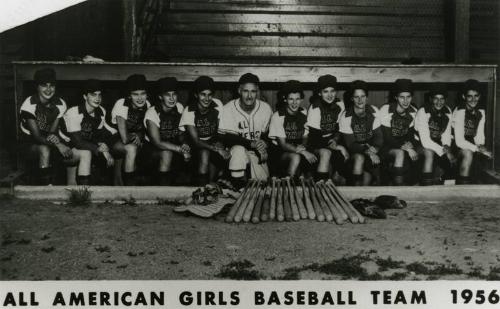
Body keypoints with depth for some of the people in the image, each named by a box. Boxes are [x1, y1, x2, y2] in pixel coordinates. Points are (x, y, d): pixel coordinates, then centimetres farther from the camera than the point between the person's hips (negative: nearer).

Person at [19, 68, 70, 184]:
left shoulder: (60, 104, -6)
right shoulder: (29, 105, -20)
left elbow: (53, 131, -8)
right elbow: (36, 136, -24)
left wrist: (53, 138, -34)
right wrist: (58, 144, -39)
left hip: (49, 144, 5)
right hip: (29, 143, -5)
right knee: (45, 150, -37)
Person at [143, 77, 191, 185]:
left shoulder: (179, 107, -5)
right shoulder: (152, 113, -20)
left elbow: (181, 133, 2)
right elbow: (157, 143, -24)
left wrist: (184, 144, -22)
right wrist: (180, 149, -34)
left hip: (172, 143, 5)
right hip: (153, 147, -5)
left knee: (189, 153, -21)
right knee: (166, 154, -35)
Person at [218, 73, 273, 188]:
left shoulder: (266, 108, -8)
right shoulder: (228, 109, -16)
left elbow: (267, 134, 2)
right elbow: (225, 138, -20)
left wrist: (264, 143, -23)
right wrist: (251, 144, -29)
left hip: (257, 152, 3)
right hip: (235, 150, -3)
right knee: (239, 150, -36)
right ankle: (238, 187, -18)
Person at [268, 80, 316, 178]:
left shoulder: (303, 114, 2)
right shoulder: (277, 116, -13)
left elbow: (305, 137, 7)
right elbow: (282, 144, -16)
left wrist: (302, 147, -18)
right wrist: (303, 152, -30)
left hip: (298, 149, 5)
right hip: (279, 152, -4)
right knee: (295, 157, -34)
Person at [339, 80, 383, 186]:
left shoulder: (374, 112, -2)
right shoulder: (345, 116, -12)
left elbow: (379, 136, 0)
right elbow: (350, 144, -14)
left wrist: (374, 148, -21)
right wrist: (367, 151, -28)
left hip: (371, 148, 3)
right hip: (353, 151, -3)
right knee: (359, 158, -33)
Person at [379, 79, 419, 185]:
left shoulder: (413, 112, -1)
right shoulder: (386, 110, -16)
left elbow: (411, 134, 8)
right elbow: (387, 138, -17)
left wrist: (410, 144, -16)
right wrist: (405, 148, -27)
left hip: (404, 145, 5)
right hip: (387, 147, -5)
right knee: (400, 153, -33)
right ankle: (397, 186, -25)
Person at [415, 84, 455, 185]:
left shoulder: (447, 112, 1)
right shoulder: (423, 112, -17)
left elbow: (446, 134, 9)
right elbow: (425, 140, -22)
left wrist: (446, 146, -13)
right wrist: (443, 151, -27)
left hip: (438, 145, 6)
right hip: (422, 147, -5)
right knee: (429, 153, -35)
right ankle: (426, 188, -30)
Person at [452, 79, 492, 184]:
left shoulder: (481, 112, 4)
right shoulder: (460, 111, -18)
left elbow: (479, 135, 8)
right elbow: (459, 141, -22)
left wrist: (481, 146, -13)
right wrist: (478, 149, -25)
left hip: (469, 145, 7)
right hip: (454, 146, -7)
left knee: (489, 155, -13)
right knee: (468, 153, -31)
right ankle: (462, 184, -18)